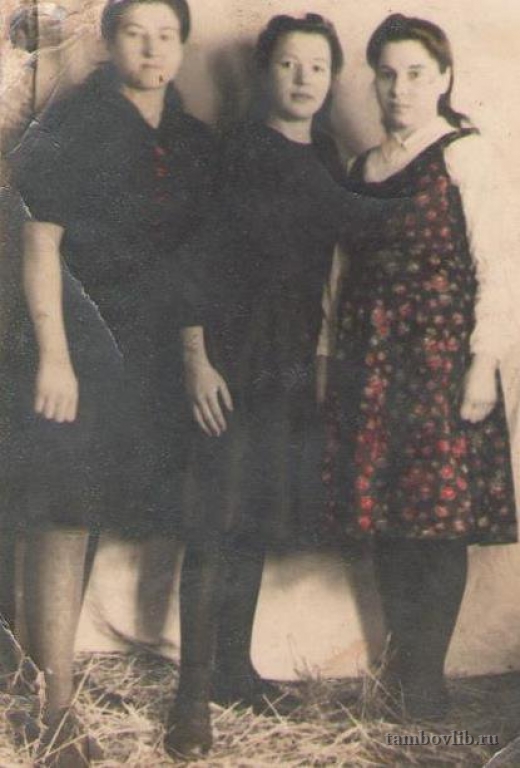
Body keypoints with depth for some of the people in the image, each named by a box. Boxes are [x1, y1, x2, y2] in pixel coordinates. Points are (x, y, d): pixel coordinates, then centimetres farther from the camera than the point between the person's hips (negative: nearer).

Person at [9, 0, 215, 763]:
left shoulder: (194, 142, 13)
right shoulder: (73, 125, -2)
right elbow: (41, 242, -7)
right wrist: (53, 355, -14)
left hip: (160, 351, 5)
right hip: (81, 341, -5)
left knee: (171, 518, 5)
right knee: (64, 520, -6)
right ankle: (58, 706, 0)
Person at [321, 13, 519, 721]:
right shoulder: (363, 166, 17)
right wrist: (328, 352, 14)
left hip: (440, 356, -6)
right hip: (369, 362, 6)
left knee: (439, 516, -3)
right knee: (382, 514, 7)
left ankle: (427, 680, 8)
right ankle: (399, 669, 18)